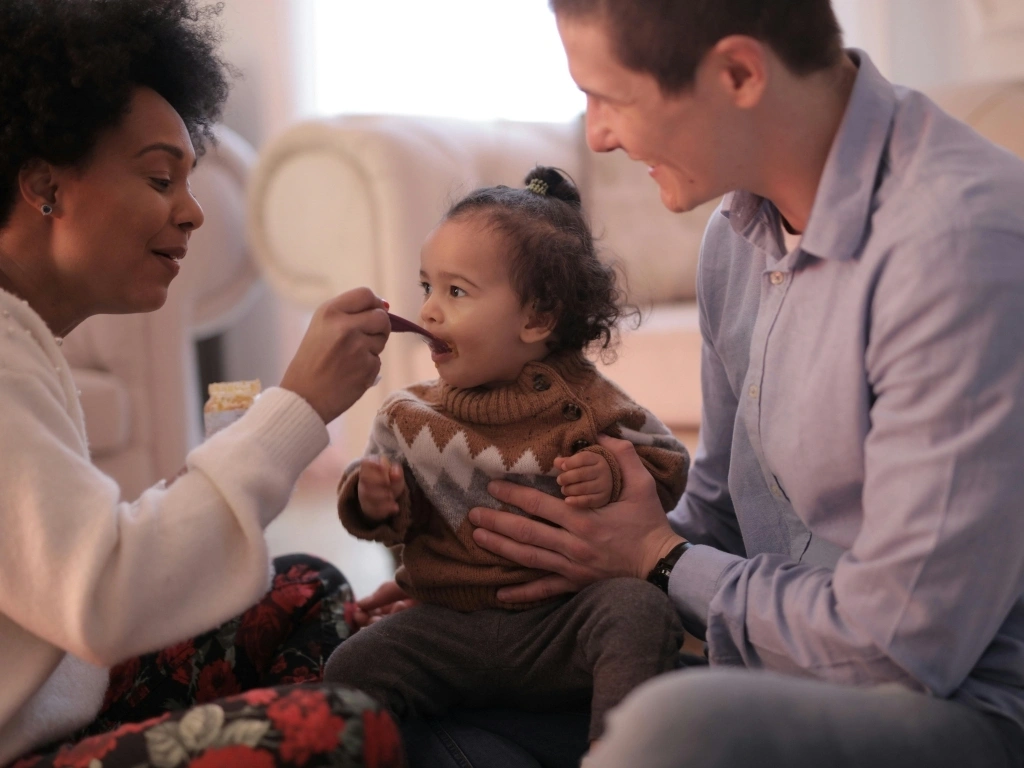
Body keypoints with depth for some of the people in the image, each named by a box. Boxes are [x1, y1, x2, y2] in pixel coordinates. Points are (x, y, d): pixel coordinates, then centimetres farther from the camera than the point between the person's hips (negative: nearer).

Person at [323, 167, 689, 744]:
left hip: (563, 618, -2)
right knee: (351, 670, -15)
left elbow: (668, 464, 4)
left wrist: (613, 476, -17)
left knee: (638, 608, -29)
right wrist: (374, 502, -10)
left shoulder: (584, 403, -3)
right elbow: (391, 518, 14)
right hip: (448, 626, 3)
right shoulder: (411, 416, 6)